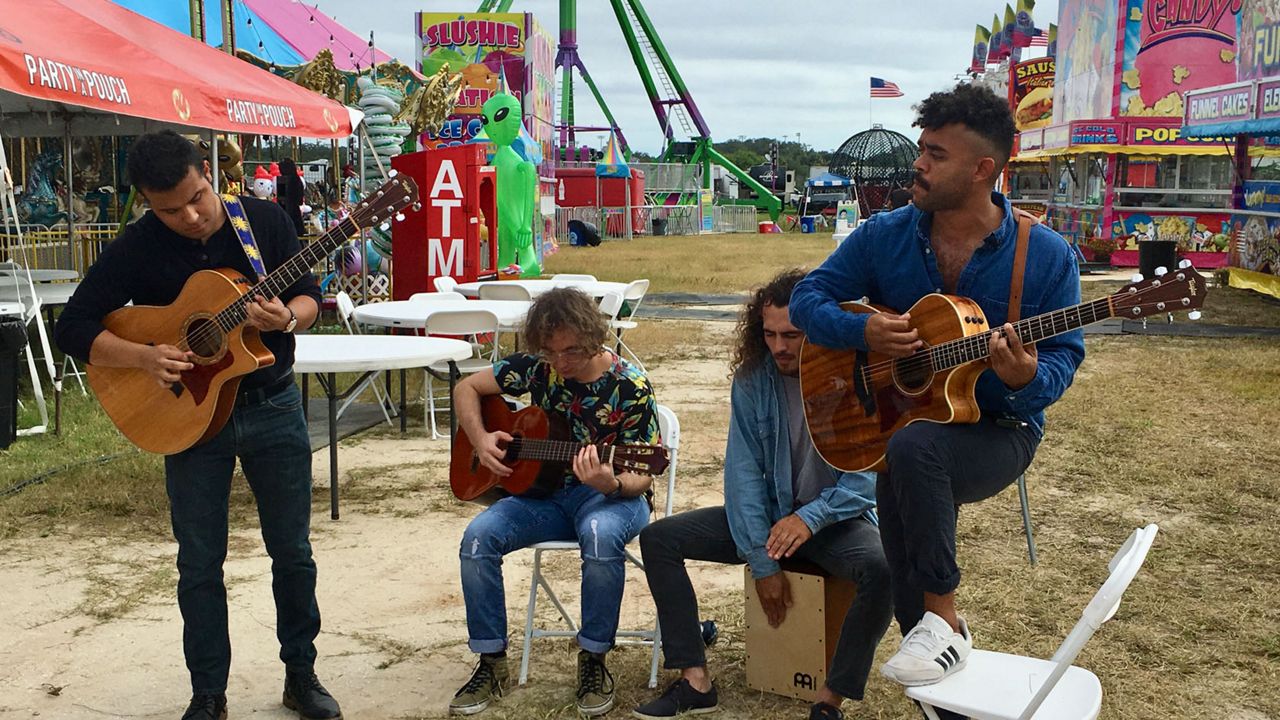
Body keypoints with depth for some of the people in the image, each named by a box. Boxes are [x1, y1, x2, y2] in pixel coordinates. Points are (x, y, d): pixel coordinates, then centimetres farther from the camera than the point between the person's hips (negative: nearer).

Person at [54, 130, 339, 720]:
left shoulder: (264, 220, -6)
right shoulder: (136, 250, -10)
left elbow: (308, 296, 0)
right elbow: (73, 327, -7)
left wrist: (286, 317, -23)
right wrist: (143, 356, -23)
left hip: (273, 405, 1)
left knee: (293, 551, 10)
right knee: (199, 564, 7)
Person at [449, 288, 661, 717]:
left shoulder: (630, 388, -14)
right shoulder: (537, 367, -4)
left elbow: (640, 479, -12)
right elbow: (467, 388, 10)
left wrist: (611, 484, -36)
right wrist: (480, 439, -8)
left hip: (610, 496, -4)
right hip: (545, 489, 4)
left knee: (601, 535, -39)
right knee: (478, 537, -22)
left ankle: (593, 659, -17)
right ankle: (492, 662, -6)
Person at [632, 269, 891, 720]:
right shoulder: (752, 378, -6)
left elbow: (870, 475, -15)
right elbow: (744, 470, -8)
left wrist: (811, 517, -29)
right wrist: (761, 561, -14)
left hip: (836, 516, -3)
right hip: (769, 513, 4)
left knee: (883, 569, -36)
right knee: (658, 538, -9)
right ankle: (695, 682, -10)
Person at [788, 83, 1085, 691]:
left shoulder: (1046, 254, -7)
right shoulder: (884, 236, 0)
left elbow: (1064, 353, -5)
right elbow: (808, 297, 3)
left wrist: (1028, 379, -29)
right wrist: (863, 331, -17)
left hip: (998, 431, -3)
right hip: (897, 418, 3)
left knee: (912, 447, -34)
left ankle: (943, 621, -18)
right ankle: (933, 637, 4)